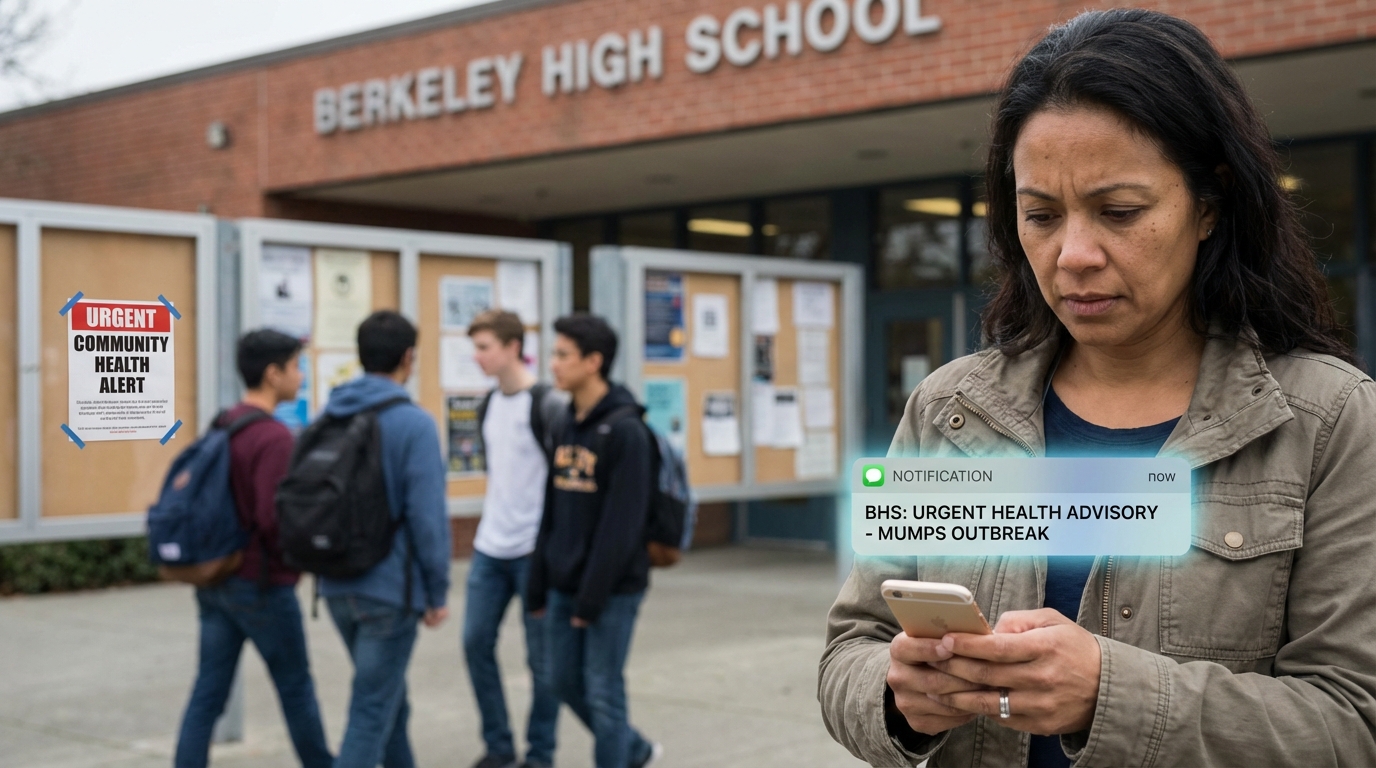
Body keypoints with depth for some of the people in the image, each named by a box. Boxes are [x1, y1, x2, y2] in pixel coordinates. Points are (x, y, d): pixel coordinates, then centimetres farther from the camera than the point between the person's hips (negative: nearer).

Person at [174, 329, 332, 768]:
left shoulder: (221, 427, 8)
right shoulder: (273, 438, -19)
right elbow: (273, 518, -25)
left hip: (215, 580, 7)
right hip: (262, 584, -7)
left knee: (208, 693, 7)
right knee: (296, 686, 11)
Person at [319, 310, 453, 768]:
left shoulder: (327, 418, 6)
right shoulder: (413, 424, -14)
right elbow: (427, 516, -18)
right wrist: (437, 592, -8)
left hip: (337, 587, 7)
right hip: (389, 589, -7)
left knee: (387, 694, 23)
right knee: (371, 711, -1)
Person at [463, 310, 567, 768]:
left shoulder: (549, 405, -13)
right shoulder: (489, 405, 10)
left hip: (534, 549, -7)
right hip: (489, 548, 7)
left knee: (541, 657, 3)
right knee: (476, 643, 6)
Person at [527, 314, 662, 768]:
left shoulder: (625, 429, -15)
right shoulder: (566, 427, 9)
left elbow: (622, 523, -19)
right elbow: (553, 514, 13)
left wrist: (593, 596, -19)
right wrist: (539, 586, 11)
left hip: (612, 590, -8)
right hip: (564, 587, 8)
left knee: (603, 691, 0)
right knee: (567, 683, 14)